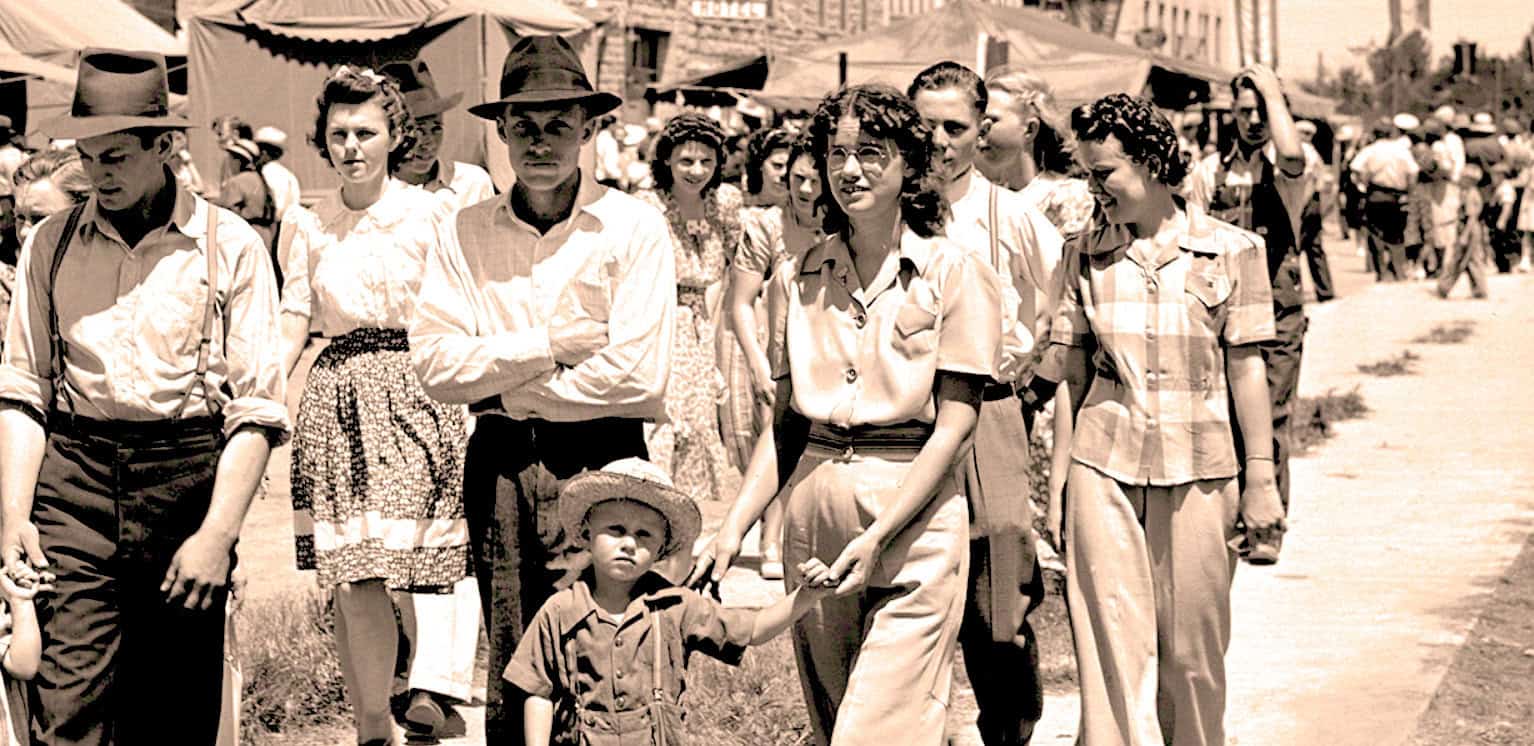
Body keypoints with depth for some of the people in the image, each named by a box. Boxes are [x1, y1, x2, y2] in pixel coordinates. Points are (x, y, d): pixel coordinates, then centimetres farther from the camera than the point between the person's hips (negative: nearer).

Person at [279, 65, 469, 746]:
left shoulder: (428, 214, 2)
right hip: (336, 402, 3)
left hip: (413, 400, -3)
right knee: (351, 585, 0)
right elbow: (291, 327, 8)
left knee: (367, 584, -9)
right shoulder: (313, 229, 12)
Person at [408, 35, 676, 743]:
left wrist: (505, 389, -5)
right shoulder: (462, 234, 6)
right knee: (508, 668, 10)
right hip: (497, 465, 3)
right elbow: (435, 364, -3)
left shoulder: (632, 227, -3)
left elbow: (638, 374, -12)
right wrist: (549, 346, -10)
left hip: (599, 462, -3)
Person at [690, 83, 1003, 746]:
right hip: (813, 512, 5)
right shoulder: (796, 278, 11)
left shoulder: (955, 274, -2)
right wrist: (733, 529, 0)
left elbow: (955, 424, -7)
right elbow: (786, 424, 13)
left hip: (914, 522, -5)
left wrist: (877, 535, -17)